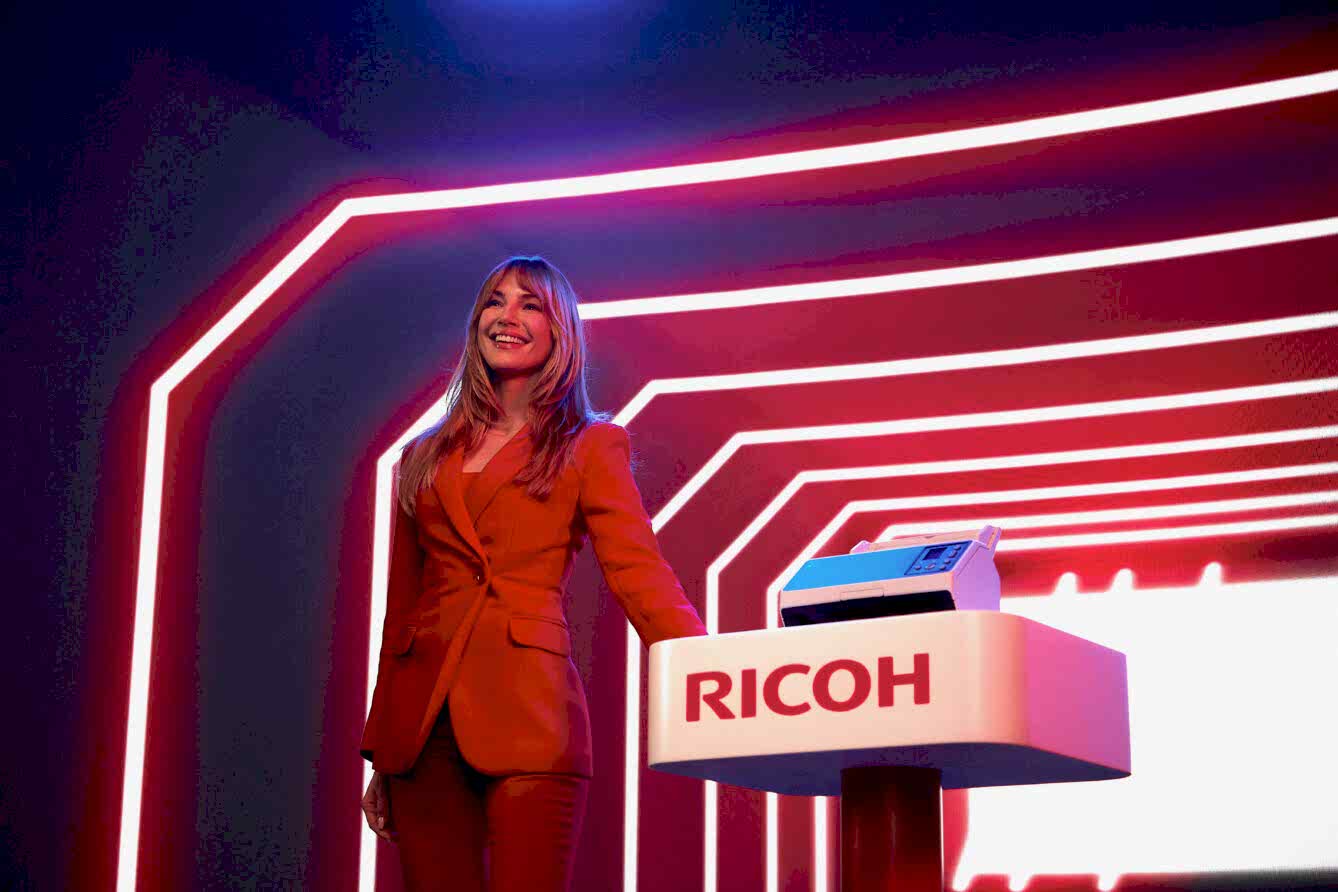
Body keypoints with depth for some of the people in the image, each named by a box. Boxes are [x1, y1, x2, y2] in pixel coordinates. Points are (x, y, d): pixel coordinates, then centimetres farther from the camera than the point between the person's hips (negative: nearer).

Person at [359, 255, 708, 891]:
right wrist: (380, 754, 16)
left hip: (527, 713, -4)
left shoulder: (589, 447, 8)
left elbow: (638, 572, -3)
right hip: (423, 720, 4)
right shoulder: (425, 458, 20)